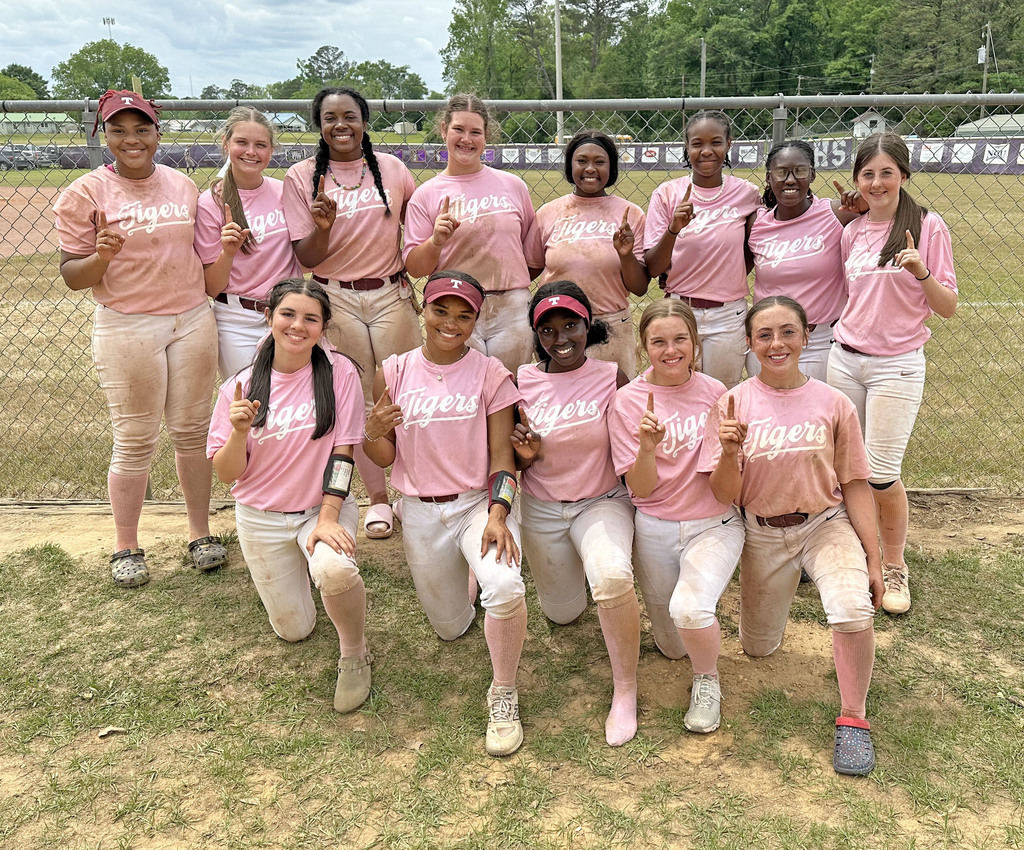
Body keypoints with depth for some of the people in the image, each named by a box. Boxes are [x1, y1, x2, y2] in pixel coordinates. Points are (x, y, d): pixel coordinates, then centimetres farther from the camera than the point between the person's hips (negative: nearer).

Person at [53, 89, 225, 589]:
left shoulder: (184, 187, 9)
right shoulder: (86, 193, -4)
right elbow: (71, 276, -4)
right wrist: (102, 257, -23)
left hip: (193, 321, 4)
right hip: (127, 328, -3)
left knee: (192, 432, 9)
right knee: (135, 442, 2)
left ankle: (200, 534, 23)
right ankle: (126, 548, 19)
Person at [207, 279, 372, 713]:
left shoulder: (339, 373, -11)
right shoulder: (241, 386, -7)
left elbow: (342, 452, -12)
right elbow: (227, 473, -6)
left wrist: (327, 518, -21)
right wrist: (240, 430, -25)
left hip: (325, 505, -2)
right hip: (262, 517, 2)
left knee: (334, 569, -36)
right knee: (294, 630, 9)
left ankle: (354, 654, -6)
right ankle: (287, 566, 43)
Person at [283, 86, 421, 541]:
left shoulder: (392, 168, 4)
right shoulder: (301, 177, 0)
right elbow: (306, 257, -3)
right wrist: (323, 227, -22)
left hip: (392, 296, 1)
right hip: (336, 300, -1)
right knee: (357, 401, 6)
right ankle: (377, 499, 19)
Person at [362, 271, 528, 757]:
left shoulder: (489, 374, -6)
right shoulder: (394, 373, -1)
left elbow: (501, 453, -7)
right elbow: (384, 458, 1)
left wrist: (498, 513, -22)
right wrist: (375, 432, -22)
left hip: (479, 501, -2)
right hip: (420, 512, 3)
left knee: (506, 587, -33)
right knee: (451, 629, 13)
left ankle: (503, 694, -8)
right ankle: (460, 573, 48)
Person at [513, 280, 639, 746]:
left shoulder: (612, 377, -11)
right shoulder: (522, 381, -7)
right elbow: (513, 462, 0)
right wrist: (526, 455, -19)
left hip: (603, 502, -3)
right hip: (541, 507, 3)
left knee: (613, 578, -35)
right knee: (562, 613, 17)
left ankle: (625, 690, -12)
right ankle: (568, 566, 53)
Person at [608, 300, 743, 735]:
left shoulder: (714, 392, -4)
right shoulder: (628, 401, -8)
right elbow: (640, 488, -10)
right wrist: (647, 446, -29)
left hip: (715, 524, -1)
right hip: (656, 529, 1)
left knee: (690, 609, -30)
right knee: (673, 647, 13)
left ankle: (707, 679, 2)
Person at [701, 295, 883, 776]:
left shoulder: (833, 404, -8)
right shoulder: (734, 404, -10)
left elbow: (854, 485, -2)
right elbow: (725, 495, -11)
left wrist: (873, 557, -3)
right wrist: (729, 453, -32)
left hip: (826, 523, -1)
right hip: (762, 534, 1)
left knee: (854, 608, -30)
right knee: (758, 648, 14)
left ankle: (853, 719, -7)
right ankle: (789, 577, 44)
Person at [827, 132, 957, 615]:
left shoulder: (928, 227, -5)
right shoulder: (852, 232, 8)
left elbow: (947, 308, -7)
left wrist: (921, 272, -22)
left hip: (897, 364, -4)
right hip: (845, 359, 4)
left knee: (882, 473, -6)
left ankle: (895, 567, 16)